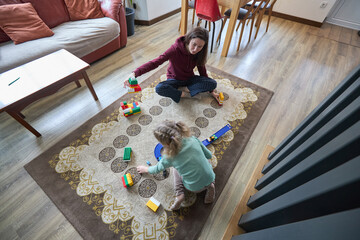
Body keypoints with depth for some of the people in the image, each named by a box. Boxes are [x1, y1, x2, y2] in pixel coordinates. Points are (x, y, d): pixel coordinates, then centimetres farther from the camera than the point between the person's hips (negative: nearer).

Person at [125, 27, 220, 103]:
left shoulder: (199, 53, -15)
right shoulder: (176, 49, -28)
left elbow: (202, 72, -1)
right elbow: (155, 62, -36)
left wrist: (211, 91, -1)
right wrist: (135, 73, -50)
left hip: (190, 79, 3)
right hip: (174, 79, -3)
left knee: (213, 83, -21)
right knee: (159, 88, -36)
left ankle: (185, 89, -15)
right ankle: (187, 95, -20)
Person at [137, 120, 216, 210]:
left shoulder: (169, 157, -18)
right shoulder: (193, 139, -17)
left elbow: (157, 169, 4)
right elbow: (209, 155, -2)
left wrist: (146, 169, 24)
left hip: (194, 188, -1)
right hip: (210, 179, 2)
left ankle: (179, 194, 5)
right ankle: (210, 186, 12)